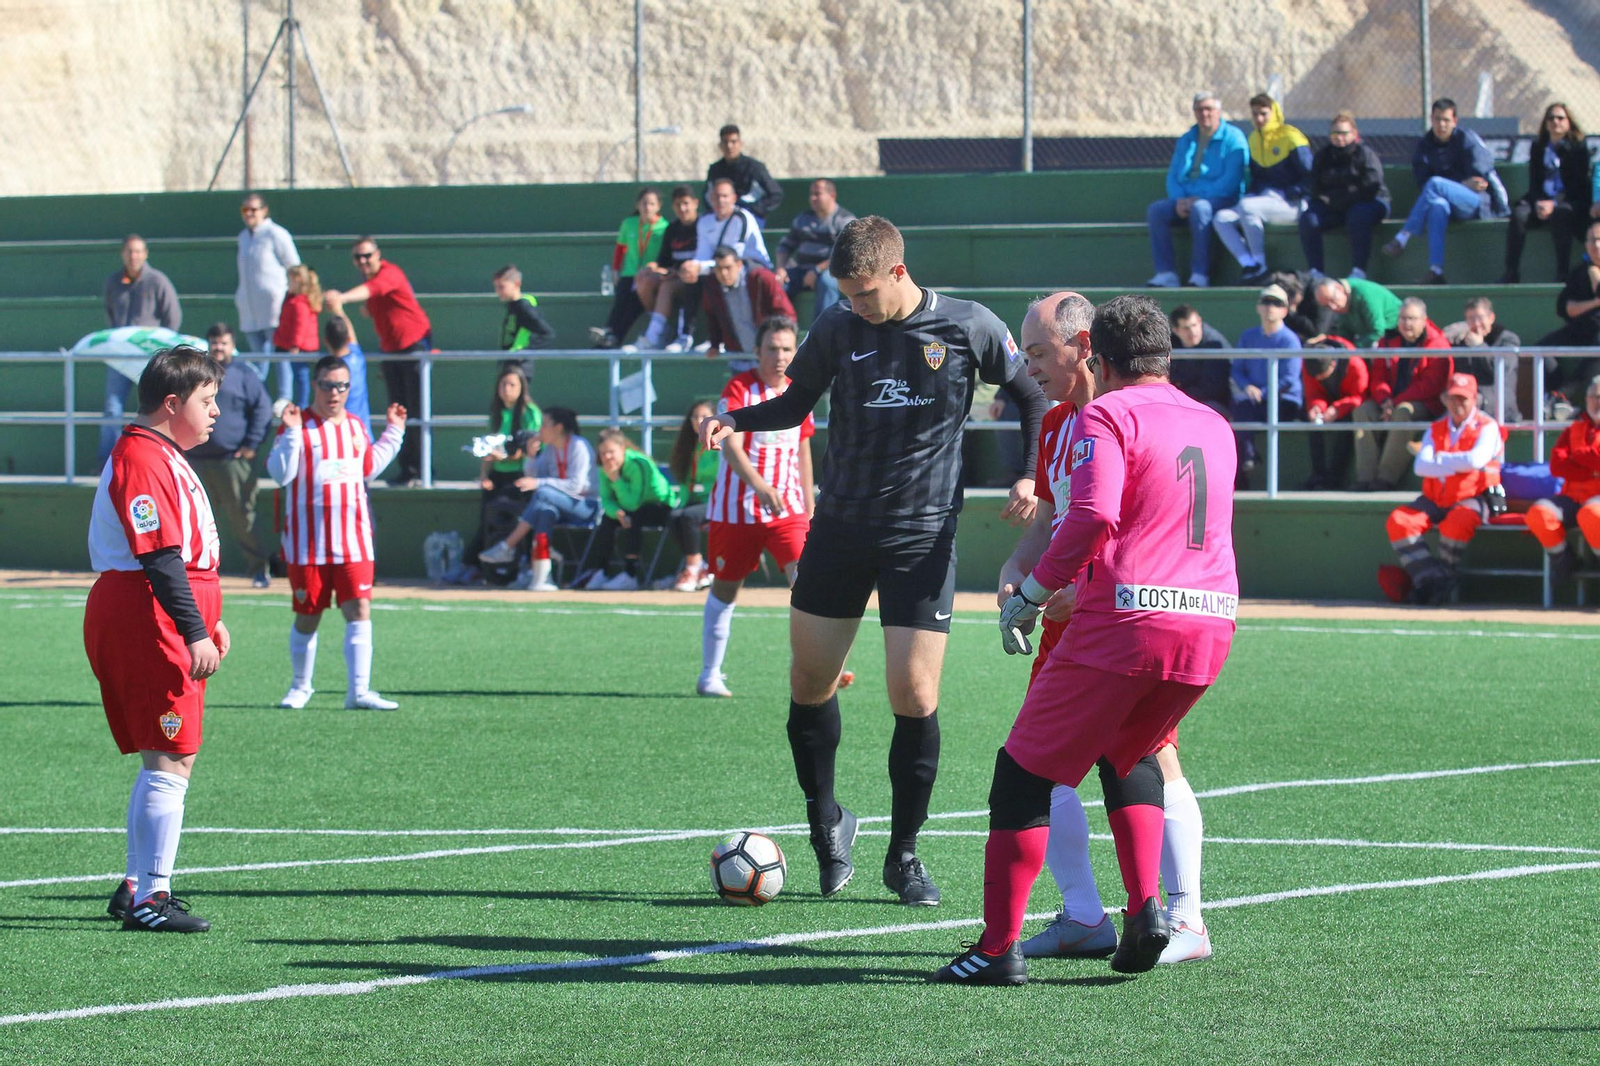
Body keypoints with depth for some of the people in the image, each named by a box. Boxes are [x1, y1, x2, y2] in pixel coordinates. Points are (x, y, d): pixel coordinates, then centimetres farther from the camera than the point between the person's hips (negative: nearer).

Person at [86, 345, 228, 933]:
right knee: (171, 762, -10)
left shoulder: (166, 458, 20)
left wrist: (208, 621, 30)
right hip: (148, 624, -11)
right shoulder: (142, 459, -16)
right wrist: (195, 631, -25)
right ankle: (149, 897, -8)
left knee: (163, 762, 16)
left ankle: (137, 886, 23)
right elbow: (159, 556, -22)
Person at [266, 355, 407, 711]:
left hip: (353, 540, 4)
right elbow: (280, 474, -16)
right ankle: (300, 686, 24)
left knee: (359, 610, -8)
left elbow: (369, 468, 25)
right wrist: (291, 434, -26)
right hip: (308, 542, -4)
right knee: (307, 615, 6)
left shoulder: (356, 427, 12)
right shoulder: (298, 426, -6)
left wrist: (393, 432, 22)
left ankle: (358, 691, -10)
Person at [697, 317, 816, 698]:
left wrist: (810, 508, 18)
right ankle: (709, 675, 21)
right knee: (725, 588, 8)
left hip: (787, 508, 3)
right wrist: (760, 486, -36)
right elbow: (730, 447, -21)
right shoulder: (738, 390, -9)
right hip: (737, 506, -3)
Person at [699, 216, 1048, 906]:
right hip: (839, 530, 3)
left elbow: (1030, 396, 9)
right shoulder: (838, 329, 2)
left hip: (923, 538, -3)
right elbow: (794, 405, 13)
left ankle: (904, 855, 8)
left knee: (915, 698, -8)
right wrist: (735, 420, -6)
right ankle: (826, 824, 26)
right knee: (810, 682, 3)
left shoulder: (968, 328, -4)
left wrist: (1032, 477, -3)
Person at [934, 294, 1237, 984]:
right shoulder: (1215, 427, 18)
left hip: (1126, 618, -7)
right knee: (1129, 755, 30)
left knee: (1025, 771, 4)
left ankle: (1000, 947, 1)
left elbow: (1093, 518, -18)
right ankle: (1146, 908, 11)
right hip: (1211, 624, 7)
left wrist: (1031, 595, -8)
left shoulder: (1108, 416, -3)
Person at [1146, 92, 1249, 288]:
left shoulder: (1233, 138, 0)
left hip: (1221, 199, -6)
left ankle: (1200, 274, -36)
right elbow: (1172, 176, 15)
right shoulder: (1186, 141, 19)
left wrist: (1199, 198, -18)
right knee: (1156, 210, -22)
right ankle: (1165, 273, -26)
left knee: (1200, 208, -39)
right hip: (1186, 199, 6)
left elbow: (1231, 180, -11)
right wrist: (1179, 200, -7)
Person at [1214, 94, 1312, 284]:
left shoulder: (1290, 138, -8)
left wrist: (1284, 194, -17)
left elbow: (1310, 178, -10)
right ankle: (1249, 266, -28)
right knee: (1221, 218, -14)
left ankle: (1260, 266, -24)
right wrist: (1250, 194, 4)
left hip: (1290, 204, -8)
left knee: (1247, 207, -34)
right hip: (1263, 199, 8)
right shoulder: (1254, 138, 15)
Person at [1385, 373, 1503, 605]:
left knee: (1456, 522, -38)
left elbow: (1475, 460, -19)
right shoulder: (1436, 430, 13)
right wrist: (1457, 465, -15)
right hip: (1435, 499, 5)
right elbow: (1420, 466, -3)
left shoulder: (1487, 427, 0)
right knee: (1399, 520, -19)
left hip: (1471, 498, -5)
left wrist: (1440, 459, -7)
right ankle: (1429, 578, -24)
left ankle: (1445, 576, -17)